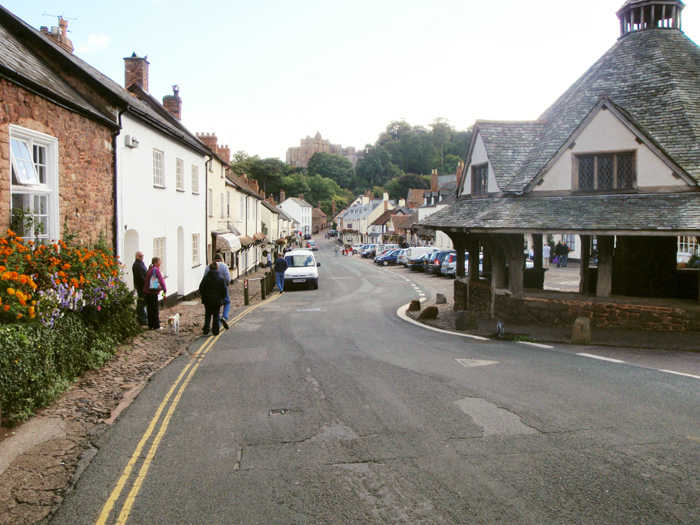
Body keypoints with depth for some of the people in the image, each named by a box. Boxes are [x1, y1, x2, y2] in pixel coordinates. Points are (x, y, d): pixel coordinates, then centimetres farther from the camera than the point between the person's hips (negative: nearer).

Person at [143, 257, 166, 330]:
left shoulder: (150, 269, 15)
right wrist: (165, 290, -9)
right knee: (155, 309, -2)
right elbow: (161, 280, -16)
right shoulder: (156, 270, -12)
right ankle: (156, 326, 3)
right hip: (153, 292, -9)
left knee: (150, 309, 12)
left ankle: (151, 325, 18)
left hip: (147, 292, 9)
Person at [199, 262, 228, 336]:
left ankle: (206, 328, 3)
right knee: (216, 315, 8)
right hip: (217, 299, -1)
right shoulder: (221, 277, -6)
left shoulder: (205, 277, -5)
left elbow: (201, 288, -1)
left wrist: (204, 296, 14)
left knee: (208, 314, 14)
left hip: (207, 299, 1)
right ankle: (215, 331, 10)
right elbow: (224, 290, -4)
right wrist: (221, 297, 11)